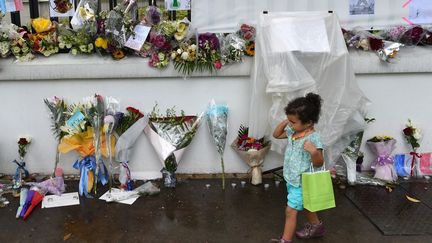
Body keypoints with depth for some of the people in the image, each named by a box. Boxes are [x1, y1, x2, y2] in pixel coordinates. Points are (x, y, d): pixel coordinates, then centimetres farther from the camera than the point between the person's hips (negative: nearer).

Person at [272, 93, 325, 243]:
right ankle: (316, 226, 49)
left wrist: (314, 151, -41)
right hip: (291, 179, 9)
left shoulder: (313, 138, -25)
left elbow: (319, 163, -20)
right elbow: (276, 135, 12)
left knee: (290, 210, -4)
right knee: (304, 205, 27)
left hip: (302, 182, -9)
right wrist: (284, 122, -5)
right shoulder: (293, 131, -3)